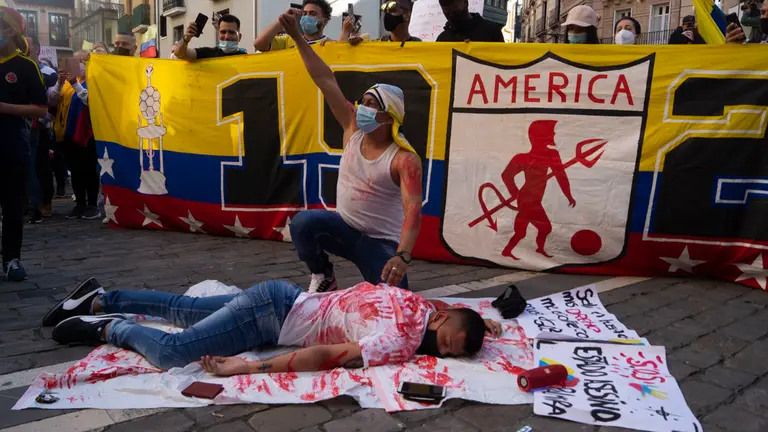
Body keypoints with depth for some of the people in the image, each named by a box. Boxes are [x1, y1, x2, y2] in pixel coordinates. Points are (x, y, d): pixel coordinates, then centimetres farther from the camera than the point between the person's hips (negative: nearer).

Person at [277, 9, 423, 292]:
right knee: (303, 223, -26)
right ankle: (323, 278, 2)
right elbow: (326, 81, -8)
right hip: (345, 227, 4)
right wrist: (297, 36, -11)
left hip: (382, 243, -4)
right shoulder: (353, 129, -5)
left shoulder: (404, 160, -21)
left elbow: (413, 209, -32)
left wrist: (402, 256, -47)